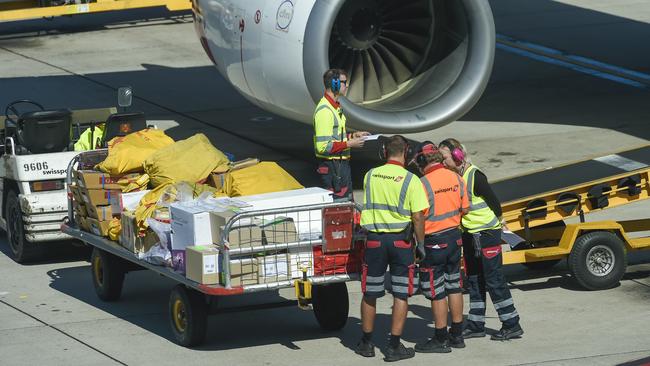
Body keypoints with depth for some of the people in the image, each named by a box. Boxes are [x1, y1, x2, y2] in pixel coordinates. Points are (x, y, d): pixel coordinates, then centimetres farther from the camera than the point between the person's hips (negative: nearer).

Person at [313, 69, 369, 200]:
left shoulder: (335, 107, 13)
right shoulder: (324, 110, -20)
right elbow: (323, 146, -24)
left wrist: (352, 135, 12)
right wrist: (349, 144, -20)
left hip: (342, 163, 10)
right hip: (332, 165, -10)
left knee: (347, 200, 16)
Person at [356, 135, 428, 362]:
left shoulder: (370, 176, 0)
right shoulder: (411, 180, -10)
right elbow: (417, 218, -11)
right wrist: (421, 244, -1)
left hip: (374, 239, 3)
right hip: (401, 241, -3)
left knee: (370, 294, 13)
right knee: (401, 294, 5)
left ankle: (367, 343, 22)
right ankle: (394, 347, 4)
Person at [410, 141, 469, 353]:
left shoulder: (424, 183, -19)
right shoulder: (456, 179, 1)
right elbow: (464, 209, 10)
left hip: (433, 242, -7)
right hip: (455, 237, 7)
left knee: (436, 292, 1)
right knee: (454, 286, 16)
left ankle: (440, 339, 6)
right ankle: (457, 335, 23)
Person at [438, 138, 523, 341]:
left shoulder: (475, 176, -18)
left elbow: (493, 201, -14)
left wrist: (498, 222, -3)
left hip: (487, 233, -9)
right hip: (469, 234, 9)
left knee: (494, 280, -6)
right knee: (474, 280, 13)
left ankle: (512, 325, -1)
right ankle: (476, 325, 21)